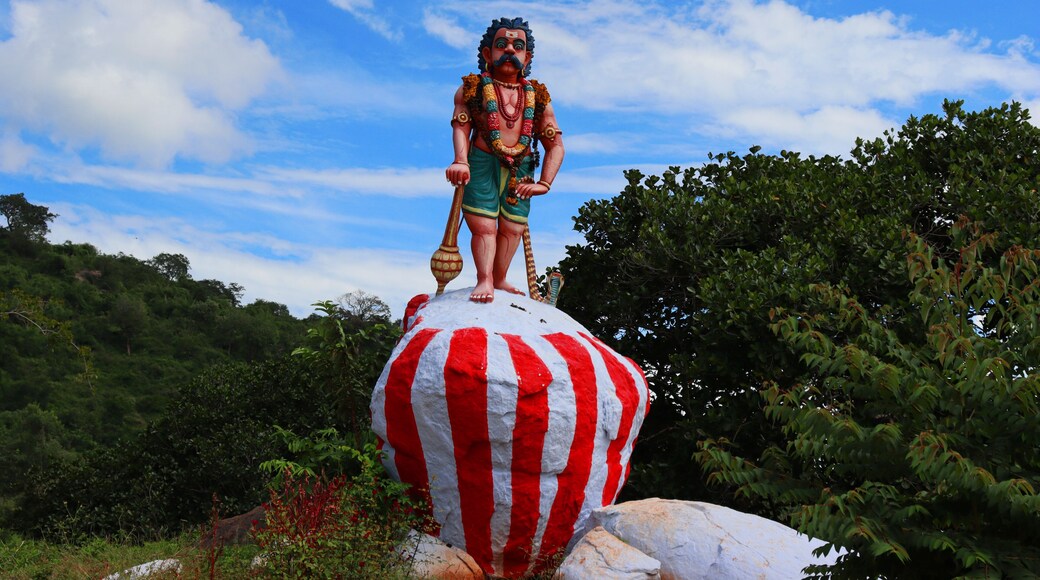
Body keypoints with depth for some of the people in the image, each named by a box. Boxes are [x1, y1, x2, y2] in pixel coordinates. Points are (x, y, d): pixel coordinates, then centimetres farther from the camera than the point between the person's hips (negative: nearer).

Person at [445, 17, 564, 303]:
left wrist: (545, 182, -4)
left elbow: (556, 144, 10)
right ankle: (484, 280, -14)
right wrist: (460, 160, -27)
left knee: (513, 227, 2)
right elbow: (460, 127, -8)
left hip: (520, 170, 3)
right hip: (482, 163, -3)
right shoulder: (472, 88, 5)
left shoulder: (537, 97, 12)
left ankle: (499, 280, 15)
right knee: (484, 225, -13)